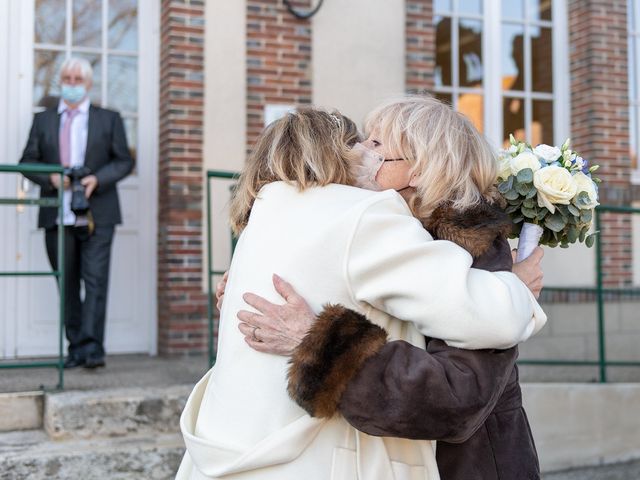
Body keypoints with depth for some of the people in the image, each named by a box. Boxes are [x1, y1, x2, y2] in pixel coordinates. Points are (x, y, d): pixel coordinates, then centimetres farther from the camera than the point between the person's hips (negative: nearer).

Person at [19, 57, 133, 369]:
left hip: (96, 215, -2)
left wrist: (98, 179, -11)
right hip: (57, 215, 2)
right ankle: (75, 347, 12)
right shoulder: (43, 120, 16)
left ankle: (92, 346, -12)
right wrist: (50, 178, -9)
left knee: (95, 280, -10)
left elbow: (124, 161, 6)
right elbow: (28, 161, 11)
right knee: (67, 284, 5)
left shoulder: (109, 119, 11)